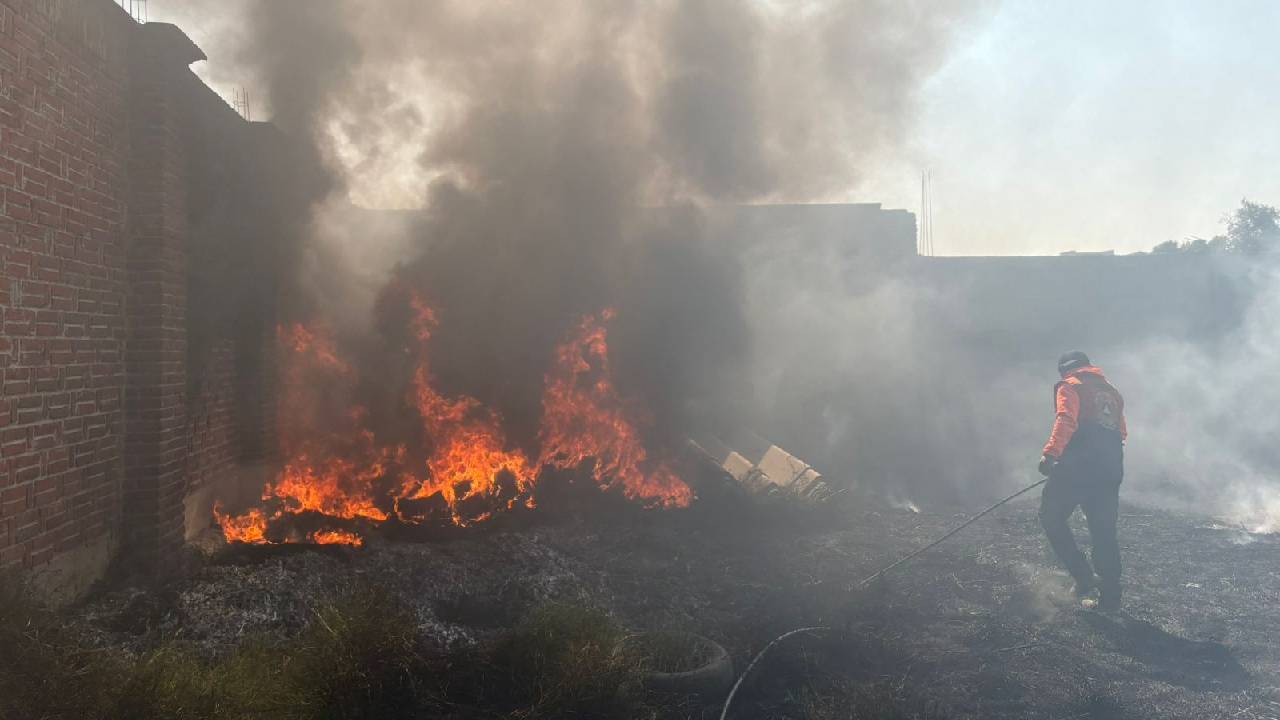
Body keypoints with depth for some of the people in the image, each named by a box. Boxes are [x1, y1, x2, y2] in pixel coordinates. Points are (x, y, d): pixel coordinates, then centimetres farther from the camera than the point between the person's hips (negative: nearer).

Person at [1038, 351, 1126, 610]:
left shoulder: (1069, 387, 3)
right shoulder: (1111, 391, 24)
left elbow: (1066, 421, -16)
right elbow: (1121, 433, 24)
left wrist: (1051, 453, -25)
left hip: (1078, 467, -7)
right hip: (1110, 471, 7)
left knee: (1052, 517, 8)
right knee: (1104, 532, 12)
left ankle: (1084, 578, -2)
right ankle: (1110, 597, 14)